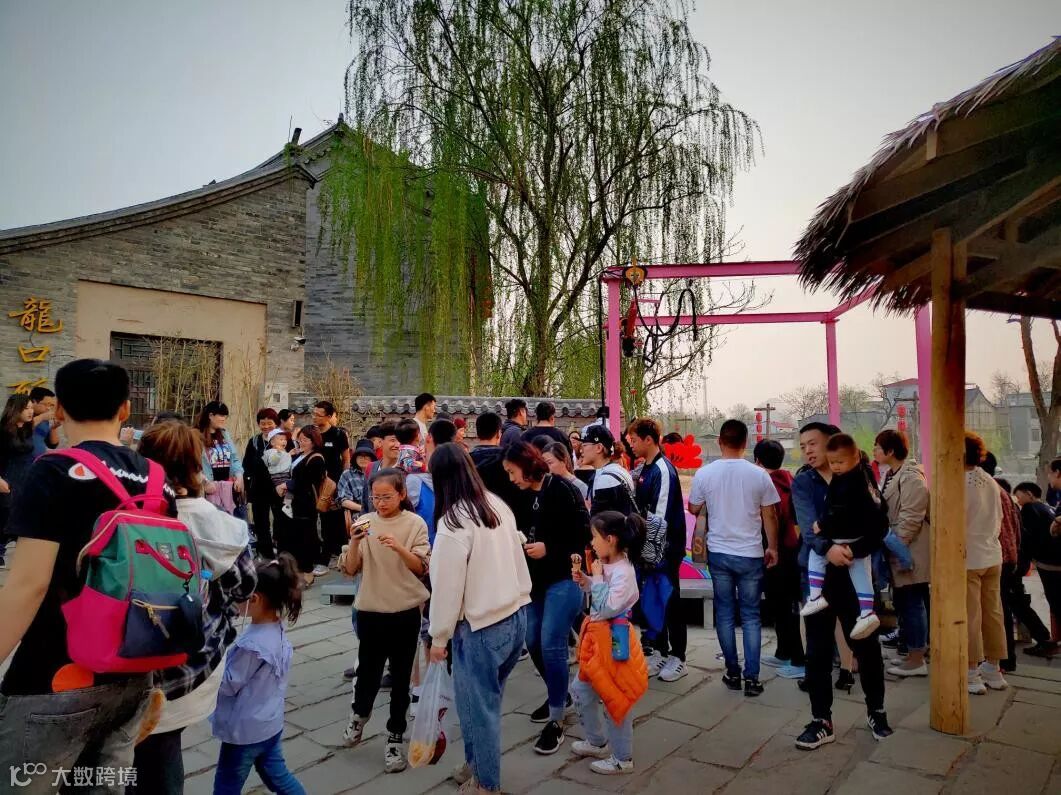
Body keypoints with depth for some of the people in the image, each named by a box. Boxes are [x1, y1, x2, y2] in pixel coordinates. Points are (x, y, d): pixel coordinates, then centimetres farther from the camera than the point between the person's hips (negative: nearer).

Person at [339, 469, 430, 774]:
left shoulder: (415, 523, -6)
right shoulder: (365, 522, -2)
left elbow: (422, 567, -13)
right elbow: (349, 569, -4)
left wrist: (398, 547, -29)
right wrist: (355, 542, -22)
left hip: (406, 613, -1)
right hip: (370, 612, 1)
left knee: (400, 678, 8)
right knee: (368, 673, 9)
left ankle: (395, 737, 26)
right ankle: (359, 713, 41)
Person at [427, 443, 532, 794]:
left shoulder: (454, 523, -18)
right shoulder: (499, 505, 3)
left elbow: (447, 587, -14)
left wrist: (439, 637, -2)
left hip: (481, 627, -7)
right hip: (516, 615, 7)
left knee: (479, 707, 11)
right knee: (484, 701, 22)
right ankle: (476, 763, 38)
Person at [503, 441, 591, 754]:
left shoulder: (563, 491, -15)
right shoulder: (526, 496, 7)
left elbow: (584, 535, -17)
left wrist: (548, 549, -21)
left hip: (564, 579, -8)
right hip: (537, 580, 8)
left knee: (551, 645, -9)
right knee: (533, 642, 13)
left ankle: (556, 721, 4)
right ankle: (559, 694, 37)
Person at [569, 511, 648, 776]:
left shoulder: (624, 571, -23)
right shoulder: (607, 565, 3)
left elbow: (608, 607, -26)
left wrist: (596, 578, -20)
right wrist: (585, 582, 1)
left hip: (613, 640, -10)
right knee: (579, 688, 18)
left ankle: (622, 759, 23)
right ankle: (597, 742, 37)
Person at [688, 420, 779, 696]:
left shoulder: (704, 473, -8)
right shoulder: (758, 475, -10)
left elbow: (694, 509, 6)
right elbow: (769, 516, -2)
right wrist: (772, 548, 11)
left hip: (718, 552, 1)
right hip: (750, 554, -1)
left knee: (725, 613, 12)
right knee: (750, 616, 9)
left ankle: (733, 673, 20)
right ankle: (751, 678, 9)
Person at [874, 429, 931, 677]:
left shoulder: (911, 477, -17)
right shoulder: (892, 475, 15)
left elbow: (910, 518, -22)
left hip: (910, 551, -10)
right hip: (898, 549, 10)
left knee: (912, 603, -2)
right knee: (903, 602, 15)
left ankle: (917, 660, 6)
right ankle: (914, 652, 25)